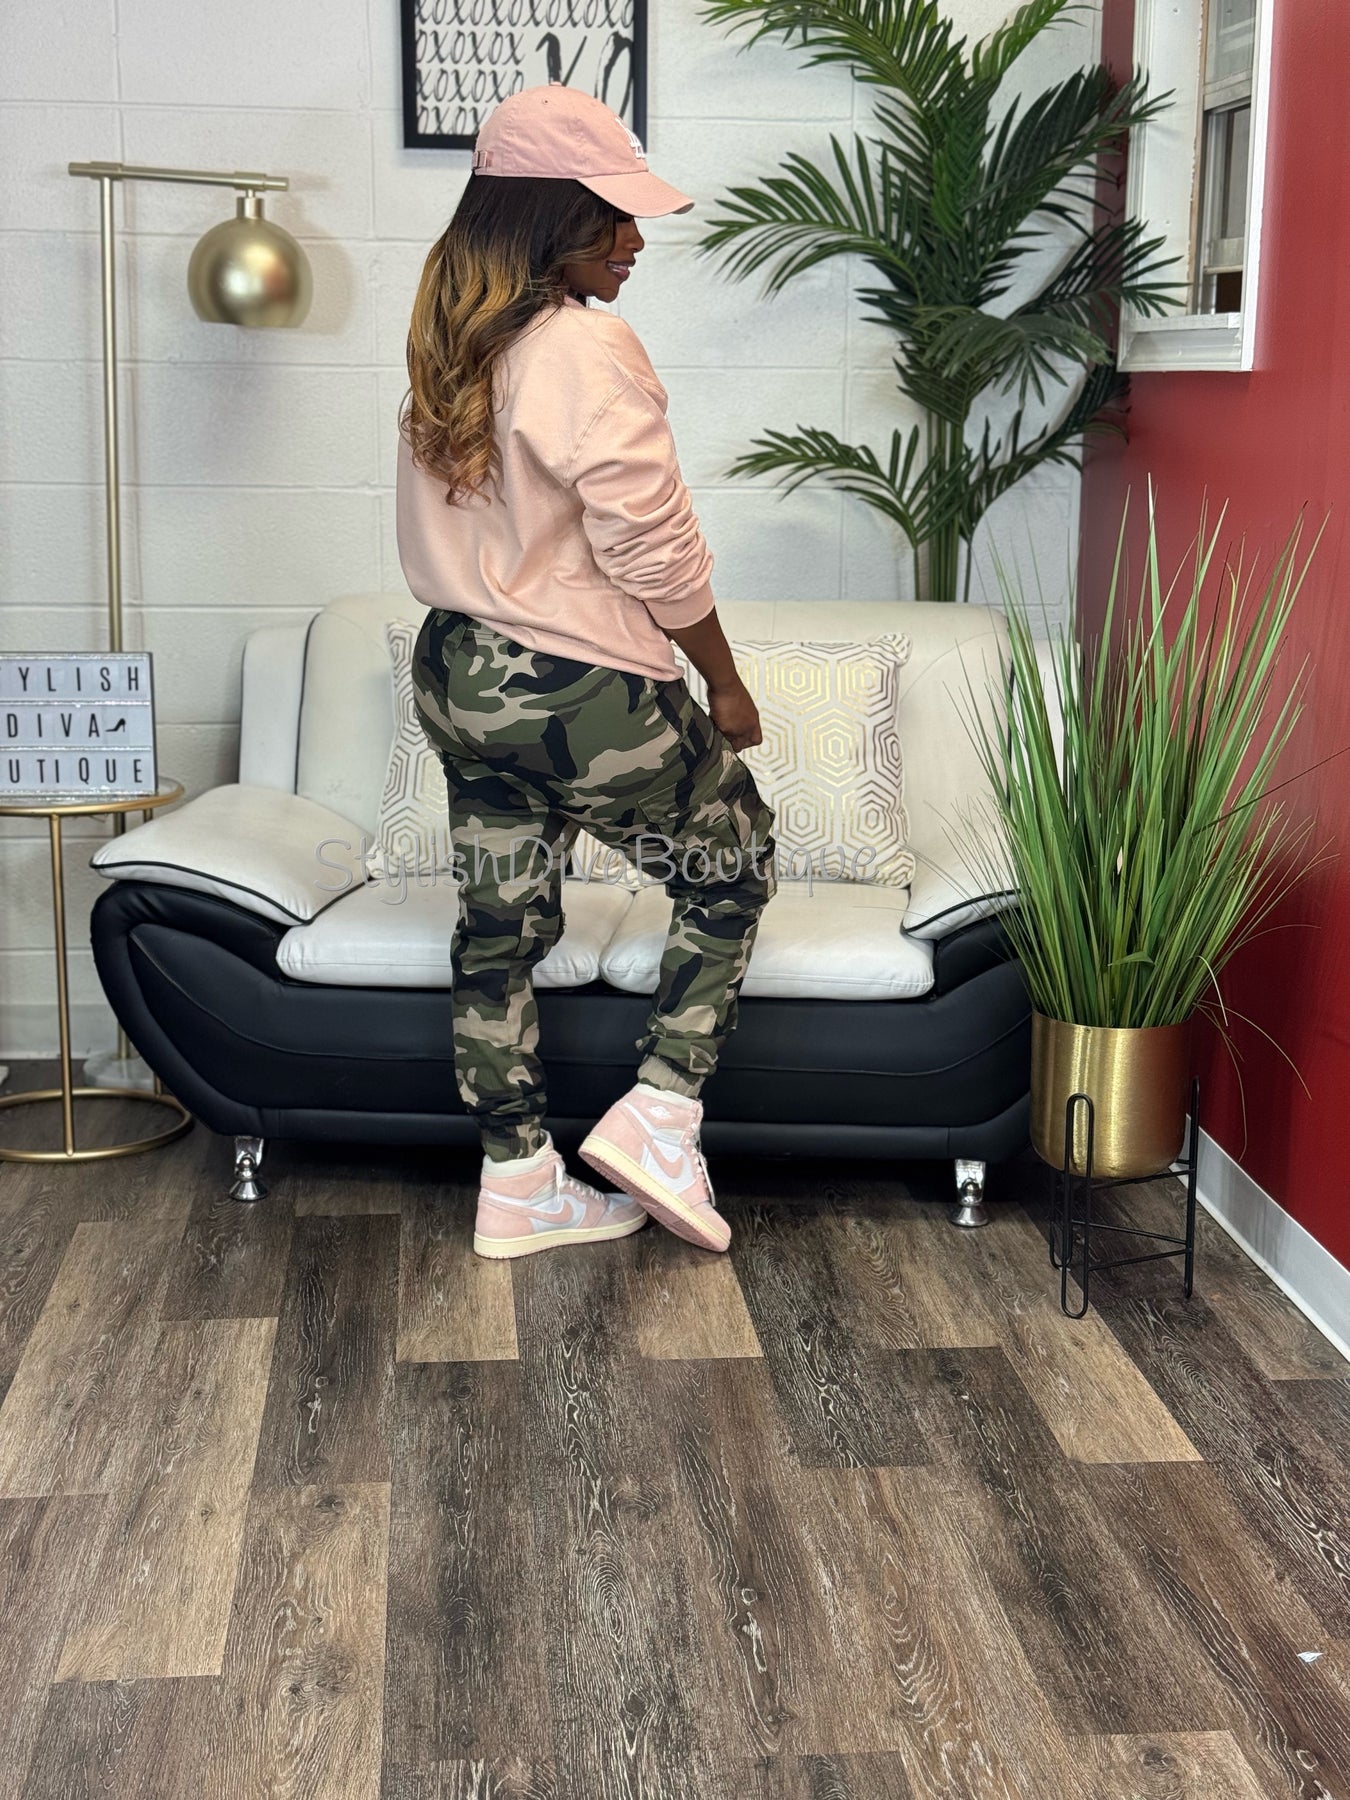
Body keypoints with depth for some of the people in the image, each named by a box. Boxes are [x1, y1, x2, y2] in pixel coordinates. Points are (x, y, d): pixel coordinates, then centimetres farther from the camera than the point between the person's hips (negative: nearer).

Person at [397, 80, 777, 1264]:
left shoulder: (449, 349, 8)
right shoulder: (588, 348, -19)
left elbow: (455, 533, 13)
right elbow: (655, 549, -19)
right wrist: (725, 682, -7)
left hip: (458, 677, 8)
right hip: (581, 693, -8)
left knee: (501, 928, 13)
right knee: (731, 867, 12)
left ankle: (518, 1186, 22)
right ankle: (658, 1114, 8)